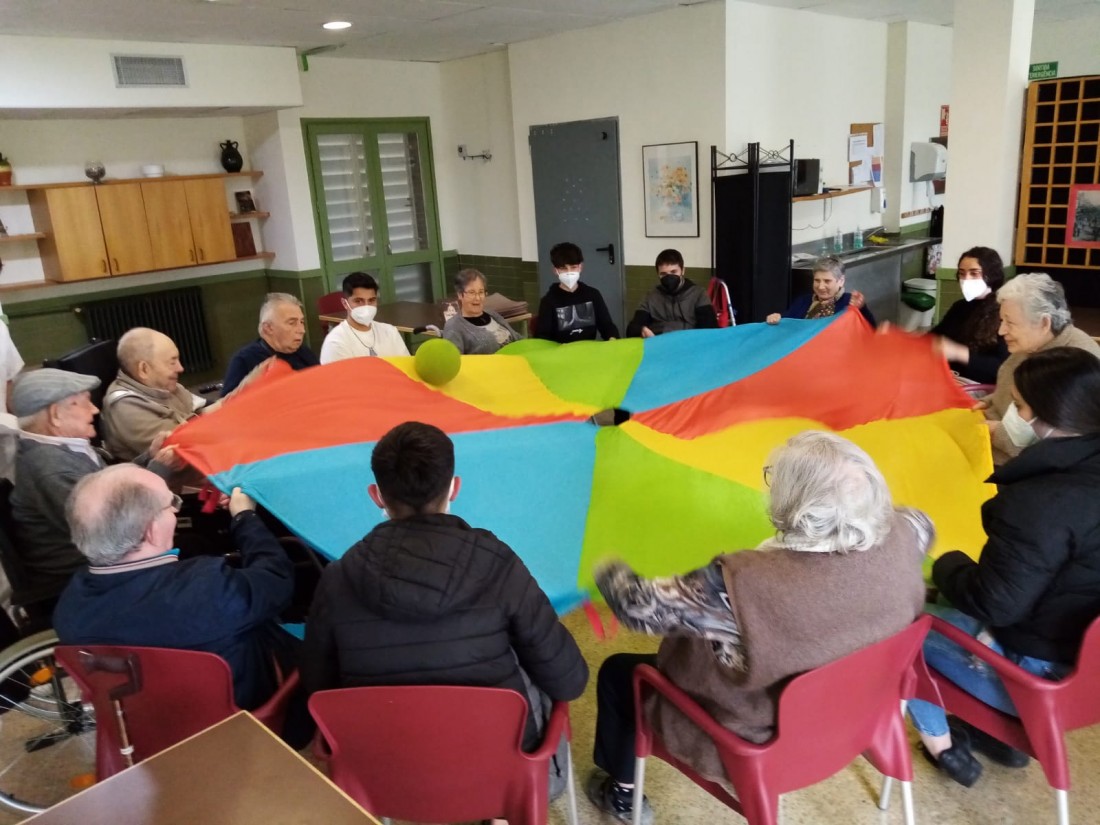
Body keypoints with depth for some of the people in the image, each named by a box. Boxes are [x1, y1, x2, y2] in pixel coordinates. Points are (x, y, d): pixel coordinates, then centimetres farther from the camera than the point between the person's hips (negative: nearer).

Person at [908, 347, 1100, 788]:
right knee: (950, 598, 25)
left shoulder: (1038, 503, -31)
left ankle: (938, 742, 21)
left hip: (1047, 668, -8)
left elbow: (992, 603, -24)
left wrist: (948, 566, -4)